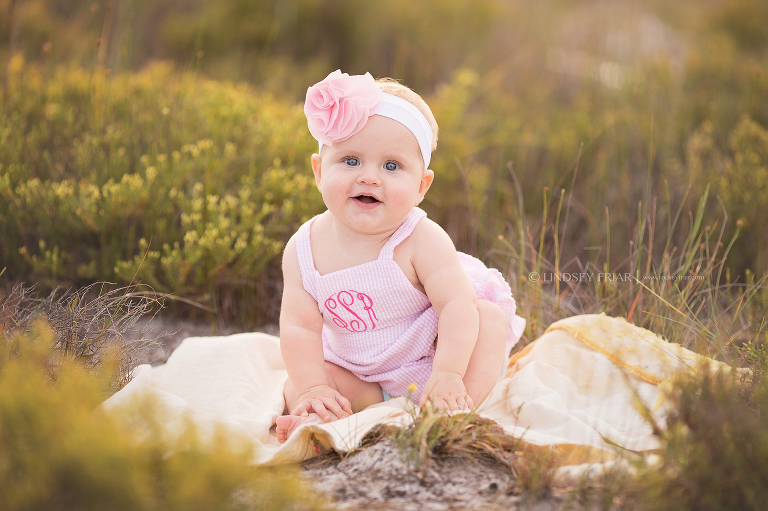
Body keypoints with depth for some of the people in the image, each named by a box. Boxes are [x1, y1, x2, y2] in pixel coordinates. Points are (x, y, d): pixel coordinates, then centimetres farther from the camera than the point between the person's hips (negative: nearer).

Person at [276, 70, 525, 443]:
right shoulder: (305, 249, -13)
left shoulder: (422, 241, -22)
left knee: (490, 318, -24)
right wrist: (312, 389, -28)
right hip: (358, 377, 3)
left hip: (428, 365, -2)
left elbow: (458, 305, -28)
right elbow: (300, 326, -15)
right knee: (295, 387, -13)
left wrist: (448, 374, -41)